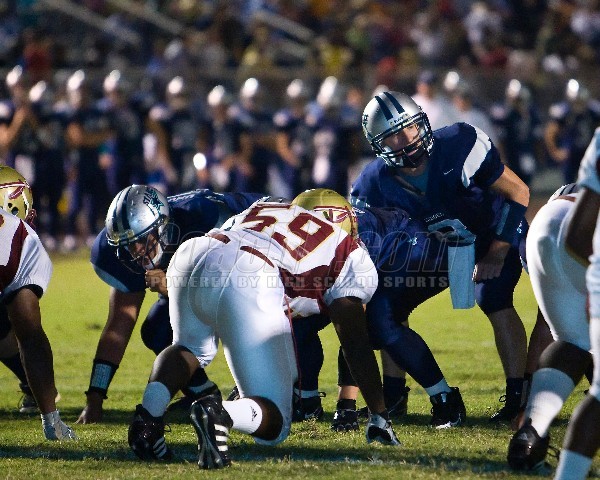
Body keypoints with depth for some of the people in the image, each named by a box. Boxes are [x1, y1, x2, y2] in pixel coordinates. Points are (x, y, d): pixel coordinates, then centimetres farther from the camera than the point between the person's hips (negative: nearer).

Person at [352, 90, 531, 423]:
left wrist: (496, 255, -26)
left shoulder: (459, 147, -32)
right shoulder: (375, 186, -22)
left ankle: (517, 396, -20)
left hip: (495, 235, -4)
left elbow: (518, 193, -24)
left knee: (494, 301, -26)